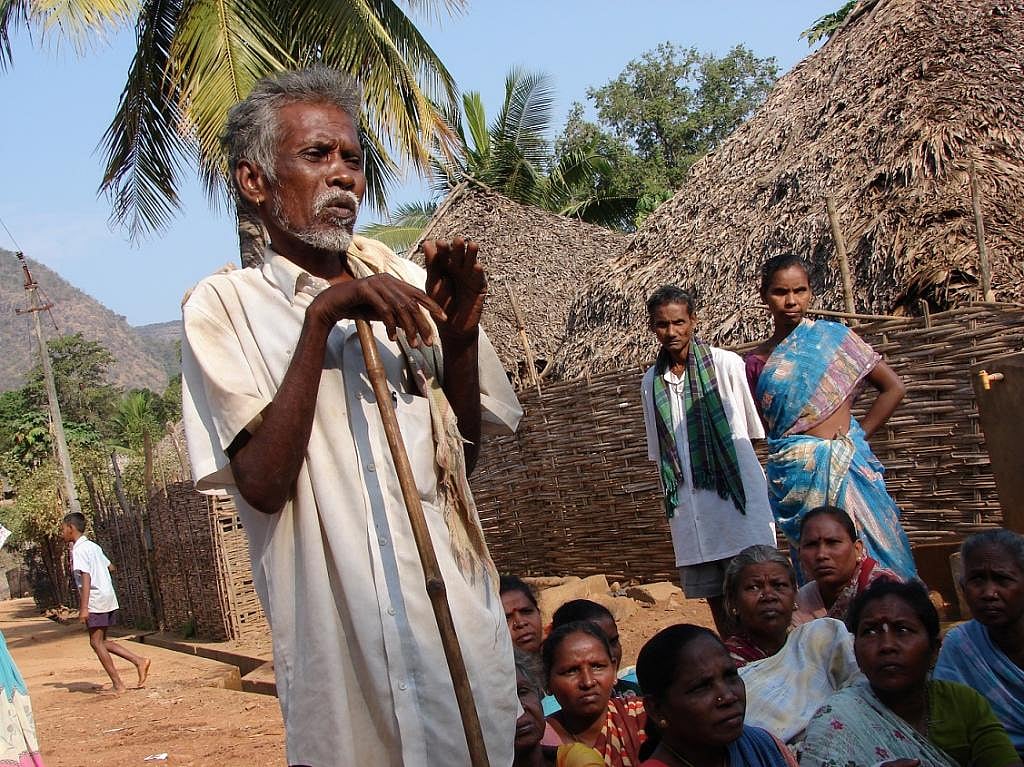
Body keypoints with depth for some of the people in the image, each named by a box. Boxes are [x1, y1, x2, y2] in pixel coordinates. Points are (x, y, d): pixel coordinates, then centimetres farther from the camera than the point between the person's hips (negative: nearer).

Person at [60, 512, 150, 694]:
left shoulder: (78, 550, -12)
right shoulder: (93, 546, 14)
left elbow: (86, 577, -21)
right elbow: (110, 567, 22)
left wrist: (84, 607, -25)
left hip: (96, 601, -9)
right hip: (109, 598, 9)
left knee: (96, 642, 0)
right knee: (101, 641, 15)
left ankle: (117, 684, 0)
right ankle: (139, 661, 6)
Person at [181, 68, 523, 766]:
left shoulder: (404, 282, 9)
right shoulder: (223, 306, -2)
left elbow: (464, 451, 9)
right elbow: (262, 484, -15)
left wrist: (460, 332, -6)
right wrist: (321, 317, -20)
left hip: (465, 621, 4)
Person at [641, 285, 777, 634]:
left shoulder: (725, 364, -3)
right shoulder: (651, 382, 10)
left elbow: (754, 429, 1)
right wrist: (672, 499, 13)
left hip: (737, 499, -4)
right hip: (689, 509, 4)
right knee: (714, 596, 8)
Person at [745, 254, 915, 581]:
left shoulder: (831, 336, 4)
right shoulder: (756, 362, 6)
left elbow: (893, 387, 6)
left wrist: (859, 436, 1)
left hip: (846, 465, 0)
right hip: (795, 476, 1)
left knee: (870, 550, -3)